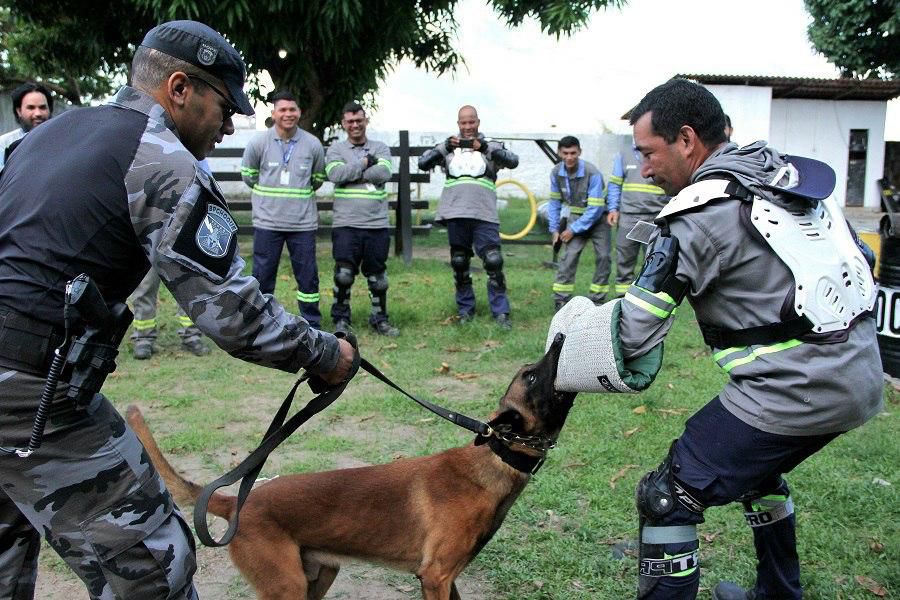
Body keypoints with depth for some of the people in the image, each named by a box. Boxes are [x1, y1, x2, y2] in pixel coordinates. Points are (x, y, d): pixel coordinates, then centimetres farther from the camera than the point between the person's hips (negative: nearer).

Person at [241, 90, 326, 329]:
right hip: (267, 221, -1)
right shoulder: (258, 143, -4)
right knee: (263, 275, 5)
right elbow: (247, 175, 11)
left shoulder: (313, 145, -1)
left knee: (308, 275, 6)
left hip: (303, 222, 1)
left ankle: (312, 324, 19)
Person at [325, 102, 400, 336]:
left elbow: (383, 174, -9)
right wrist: (365, 163, -8)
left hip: (377, 224, 2)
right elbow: (335, 175, -12)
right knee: (344, 275, -5)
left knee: (377, 276, 10)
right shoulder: (336, 149, 8)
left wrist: (352, 173, -9)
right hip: (346, 223, -2)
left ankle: (379, 319, 23)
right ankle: (341, 319, 11)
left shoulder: (380, 148, 10)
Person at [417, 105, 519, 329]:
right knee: (459, 264, 9)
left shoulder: (490, 146, 9)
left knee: (494, 262, -8)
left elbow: (513, 161, -7)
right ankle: (465, 309, 20)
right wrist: (445, 148, -16)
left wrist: (485, 148, -21)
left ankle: (501, 312, 0)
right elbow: (423, 163, 0)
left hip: (484, 215, -2)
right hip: (455, 214, 2)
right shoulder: (448, 147, 12)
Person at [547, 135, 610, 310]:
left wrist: (573, 229, -22)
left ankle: (597, 299, 6)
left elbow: (595, 208, -25)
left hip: (597, 218, -2)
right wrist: (554, 229, -2)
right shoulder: (556, 172, -12)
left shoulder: (592, 173, -26)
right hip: (576, 217, 2)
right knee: (569, 256, -13)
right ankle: (560, 299, -10)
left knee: (603, 256, -7)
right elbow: (555, 202, 2)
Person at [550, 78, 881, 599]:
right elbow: (863, 258, 16)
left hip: (792, 391, -9)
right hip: (863, 379, 9)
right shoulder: (792, 171, 9)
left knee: (668, 497, 1)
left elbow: (634, 337, -13)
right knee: (757, 469, 32)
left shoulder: (698, 214, -14)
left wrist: (560, 369, 1)